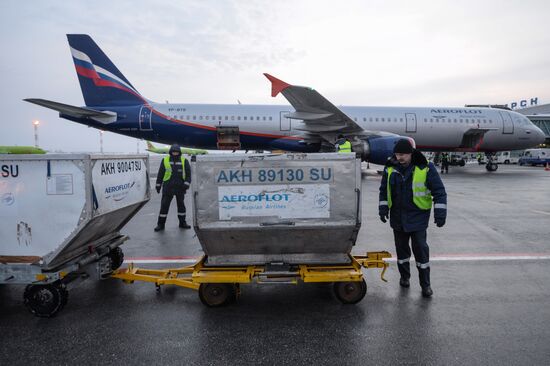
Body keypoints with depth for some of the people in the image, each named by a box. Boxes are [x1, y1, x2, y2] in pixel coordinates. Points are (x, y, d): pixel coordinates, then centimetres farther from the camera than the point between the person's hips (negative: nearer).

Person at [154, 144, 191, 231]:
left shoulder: (184, 161, 3)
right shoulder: (165, 160, 3)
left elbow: (188, 173, 1)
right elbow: (160, 173, 8)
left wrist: (186, 184, -11)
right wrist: (158, 185, 7)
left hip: (180, 187, 1)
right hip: (168, 187, -1)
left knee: (181, 204, 10)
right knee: (164, 205, -2)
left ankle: (182, 222, 22)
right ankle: (161, 224, 6)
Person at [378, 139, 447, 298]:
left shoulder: (425, 168, -11)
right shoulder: (390, 168, 0)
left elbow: (439, 191, -7)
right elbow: (384, 190, 12)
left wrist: (440, 213, -12)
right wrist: (383, 207, 4)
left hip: (418, 217, -3)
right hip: (398, 217, 4)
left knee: (420, 249, 0)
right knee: (401, 247, 13)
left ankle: (425, 284, 14)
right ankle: (404, 276, 32)